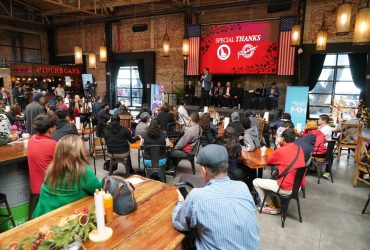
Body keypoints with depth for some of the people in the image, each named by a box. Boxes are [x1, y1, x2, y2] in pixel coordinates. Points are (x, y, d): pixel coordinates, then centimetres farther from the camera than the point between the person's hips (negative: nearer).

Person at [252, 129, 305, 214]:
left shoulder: (280, 150, -16)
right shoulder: (299, 149, 4)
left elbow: (269, 160, 1)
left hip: (286, 188, -7)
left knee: (255, 182, 8)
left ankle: (267, 206, 22)